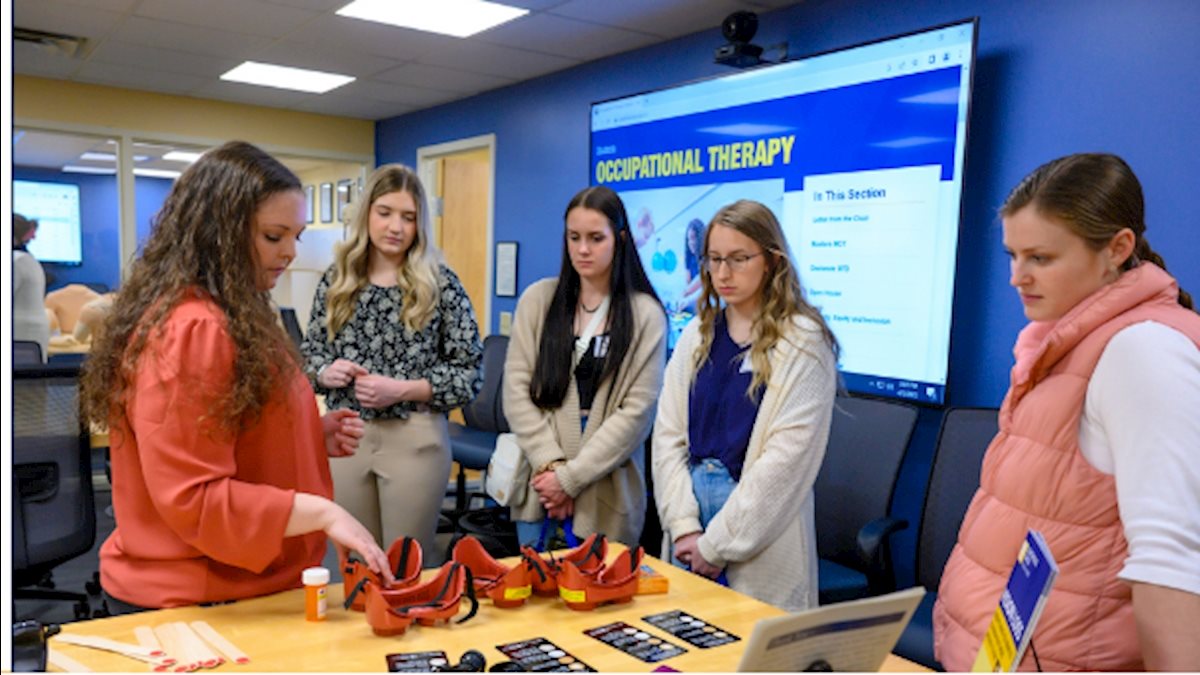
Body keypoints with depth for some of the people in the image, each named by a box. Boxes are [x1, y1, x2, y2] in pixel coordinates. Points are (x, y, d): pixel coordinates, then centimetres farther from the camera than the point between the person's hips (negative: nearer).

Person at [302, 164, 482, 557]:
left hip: (415, 438, -3)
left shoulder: (440, 283, -5)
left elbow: (469, 373, -6)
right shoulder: (335, 280, 5)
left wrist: (400, 390, -17)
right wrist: (326, 373, -11)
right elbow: (309, 355, 11)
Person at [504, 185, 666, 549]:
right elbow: (516, 389, -1)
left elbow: (638, 411, -8)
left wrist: (571, 476, -12)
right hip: (539, 482, 2)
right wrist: (550, 464, -11)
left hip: (605, 494, -2)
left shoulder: (646, 314, -3)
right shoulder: (537, 300, 3)